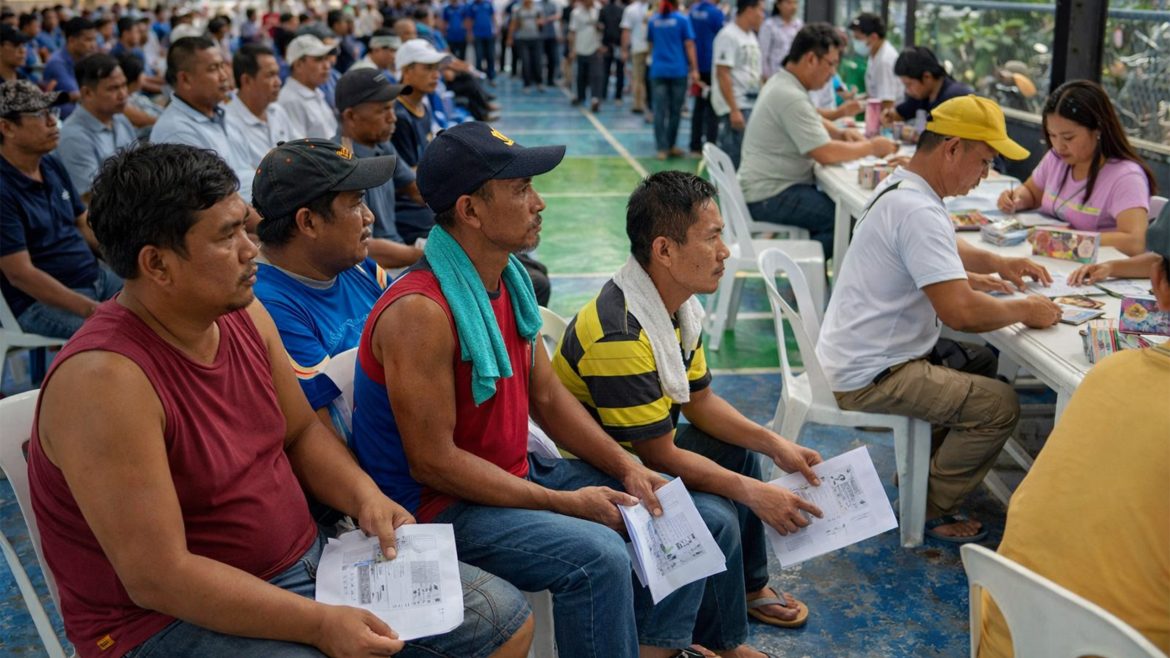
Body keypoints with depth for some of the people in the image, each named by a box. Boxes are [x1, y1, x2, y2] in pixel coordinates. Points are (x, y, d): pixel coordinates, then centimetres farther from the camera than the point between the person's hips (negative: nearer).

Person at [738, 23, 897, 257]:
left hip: (766, 189, 11)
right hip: (770, 198, -11)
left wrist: (840, 133, 7)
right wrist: (871, 147, -9)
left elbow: (813, 121, 28)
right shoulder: (790, 97, -20)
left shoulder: (782, 83, 12)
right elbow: (826, 154, -23)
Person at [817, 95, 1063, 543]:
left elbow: (943, 252, 30)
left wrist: (997, 264, 14)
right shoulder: (918, 212, -25)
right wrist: (1024, 311, -14)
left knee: (983, 363, 22)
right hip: (871, 376, -11)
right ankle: (931, 511, 4)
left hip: (859, 355, 11)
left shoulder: (898, 188, 10)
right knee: (1000, 405, -12)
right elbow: (961, 312, -32)